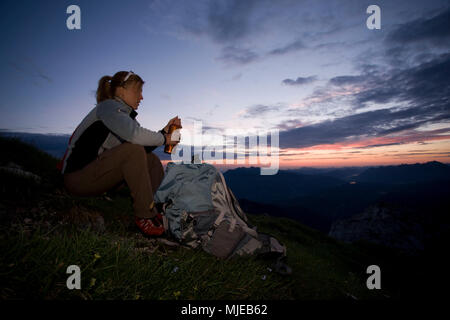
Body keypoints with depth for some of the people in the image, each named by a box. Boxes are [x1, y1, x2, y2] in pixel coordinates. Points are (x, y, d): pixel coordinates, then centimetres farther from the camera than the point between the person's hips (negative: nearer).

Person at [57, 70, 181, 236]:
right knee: (132, 151, -30)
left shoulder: (125, 113, 13)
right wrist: (163, 139, -18)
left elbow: (144, 146, 5)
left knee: (152, 160, 2)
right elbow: (134, 134, -33)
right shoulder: (108, 106, -13)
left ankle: (156, 210, -8)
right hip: (77, 176, -9)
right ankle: (145, 215, -23)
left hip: (97, 173, 9)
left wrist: (165, 130, -4)